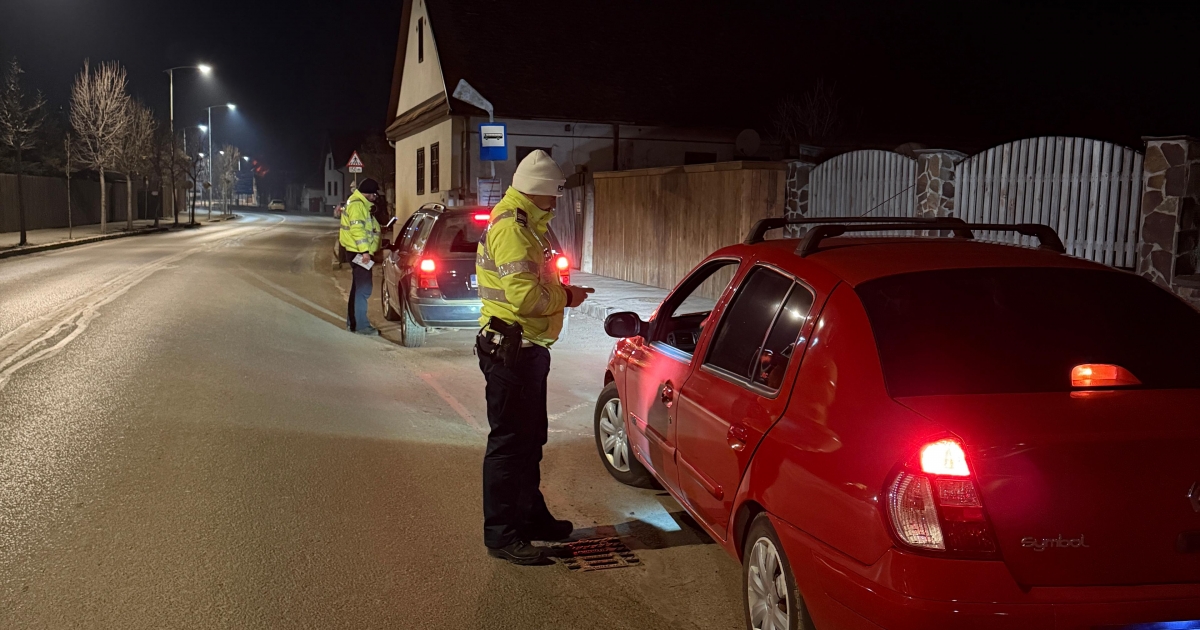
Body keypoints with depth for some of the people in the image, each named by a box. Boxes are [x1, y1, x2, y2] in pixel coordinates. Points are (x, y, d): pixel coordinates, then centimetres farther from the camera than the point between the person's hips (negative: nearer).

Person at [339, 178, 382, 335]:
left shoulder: (361, 203, 20)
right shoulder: (357, 204, -15)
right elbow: (357, 229, -24)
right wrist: (364, 251, -27)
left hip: (359, 252, 11)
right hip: (359, 252, -11)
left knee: (358, 287, 17)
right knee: (363, 288, -12)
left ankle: (352, 322, 25)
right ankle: (361, 326, -11)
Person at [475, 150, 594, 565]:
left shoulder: (526, 225, 16)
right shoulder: (511, 227, -19)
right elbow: (525, 295, -27)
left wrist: (562, 290, 3)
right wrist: (567, 297, -12)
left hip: (525, 348, 11)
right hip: (510, 348, -11)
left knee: (531, 437, 20)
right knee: (510, 441, -3)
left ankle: (531, 515, 34)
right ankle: (501, 534, 8)